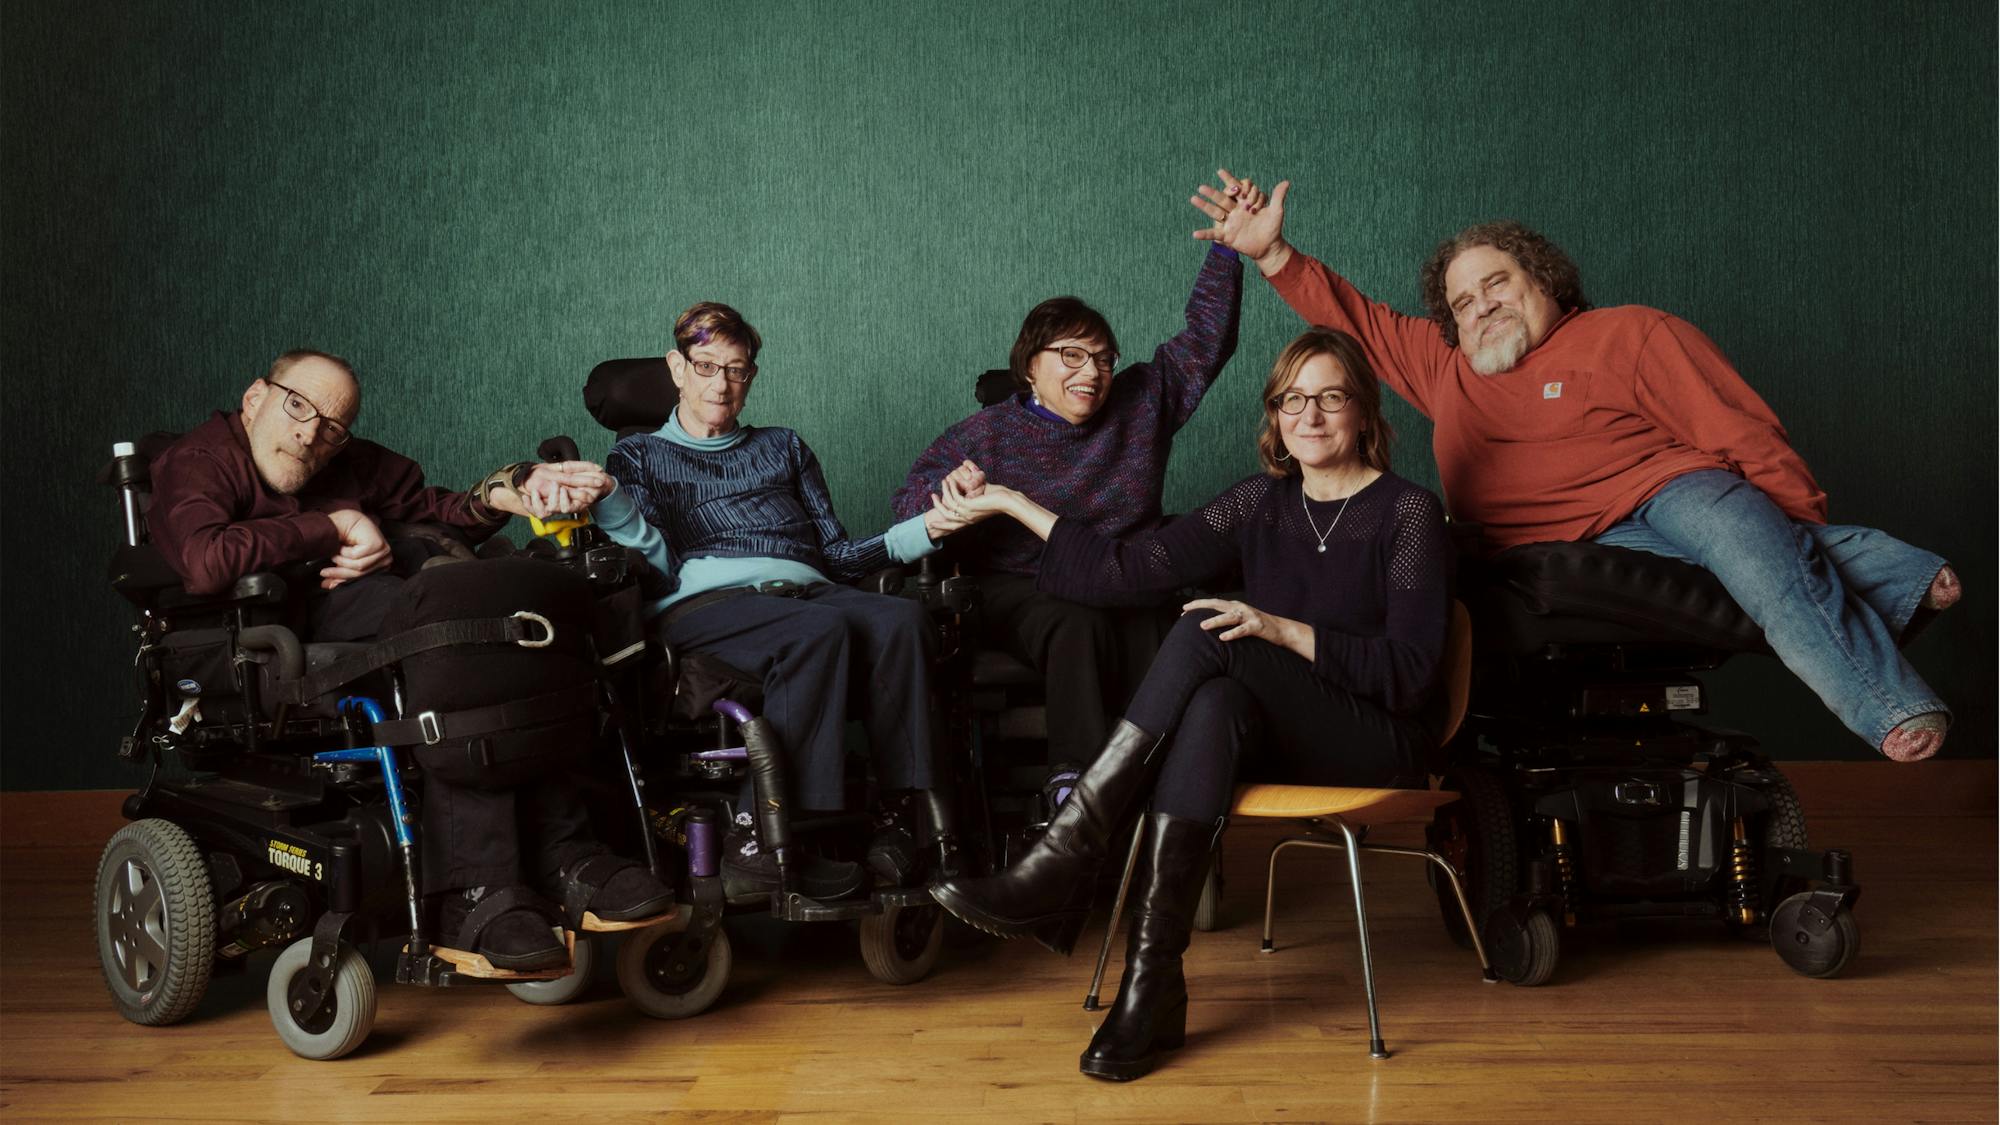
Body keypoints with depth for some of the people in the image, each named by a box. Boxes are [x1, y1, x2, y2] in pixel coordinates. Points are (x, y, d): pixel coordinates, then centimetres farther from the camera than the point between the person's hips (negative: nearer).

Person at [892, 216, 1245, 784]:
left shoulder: (1141, 402, 16)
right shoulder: (986, 433, 7)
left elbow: (1206, 340, 16)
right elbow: (911, 495, 6)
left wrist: (1228, 248, 5)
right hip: (1020, 593, -2)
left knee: (1155, 635, -33)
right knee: (1081, 625, -37)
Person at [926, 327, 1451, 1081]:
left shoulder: (1408, 513, -3)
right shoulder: (1262, 503, 11)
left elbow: (1409, 669, -11)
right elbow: (1128, 570, 2)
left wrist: (1282, 629, -22)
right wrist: (1010, 503, 3)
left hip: (1381, 746, -4)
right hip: (1285, 741, 4)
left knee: (1207, 635, -28)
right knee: (1213, 706, -34)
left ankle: (1061, 868, -32)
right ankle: (1151, 984, -40)